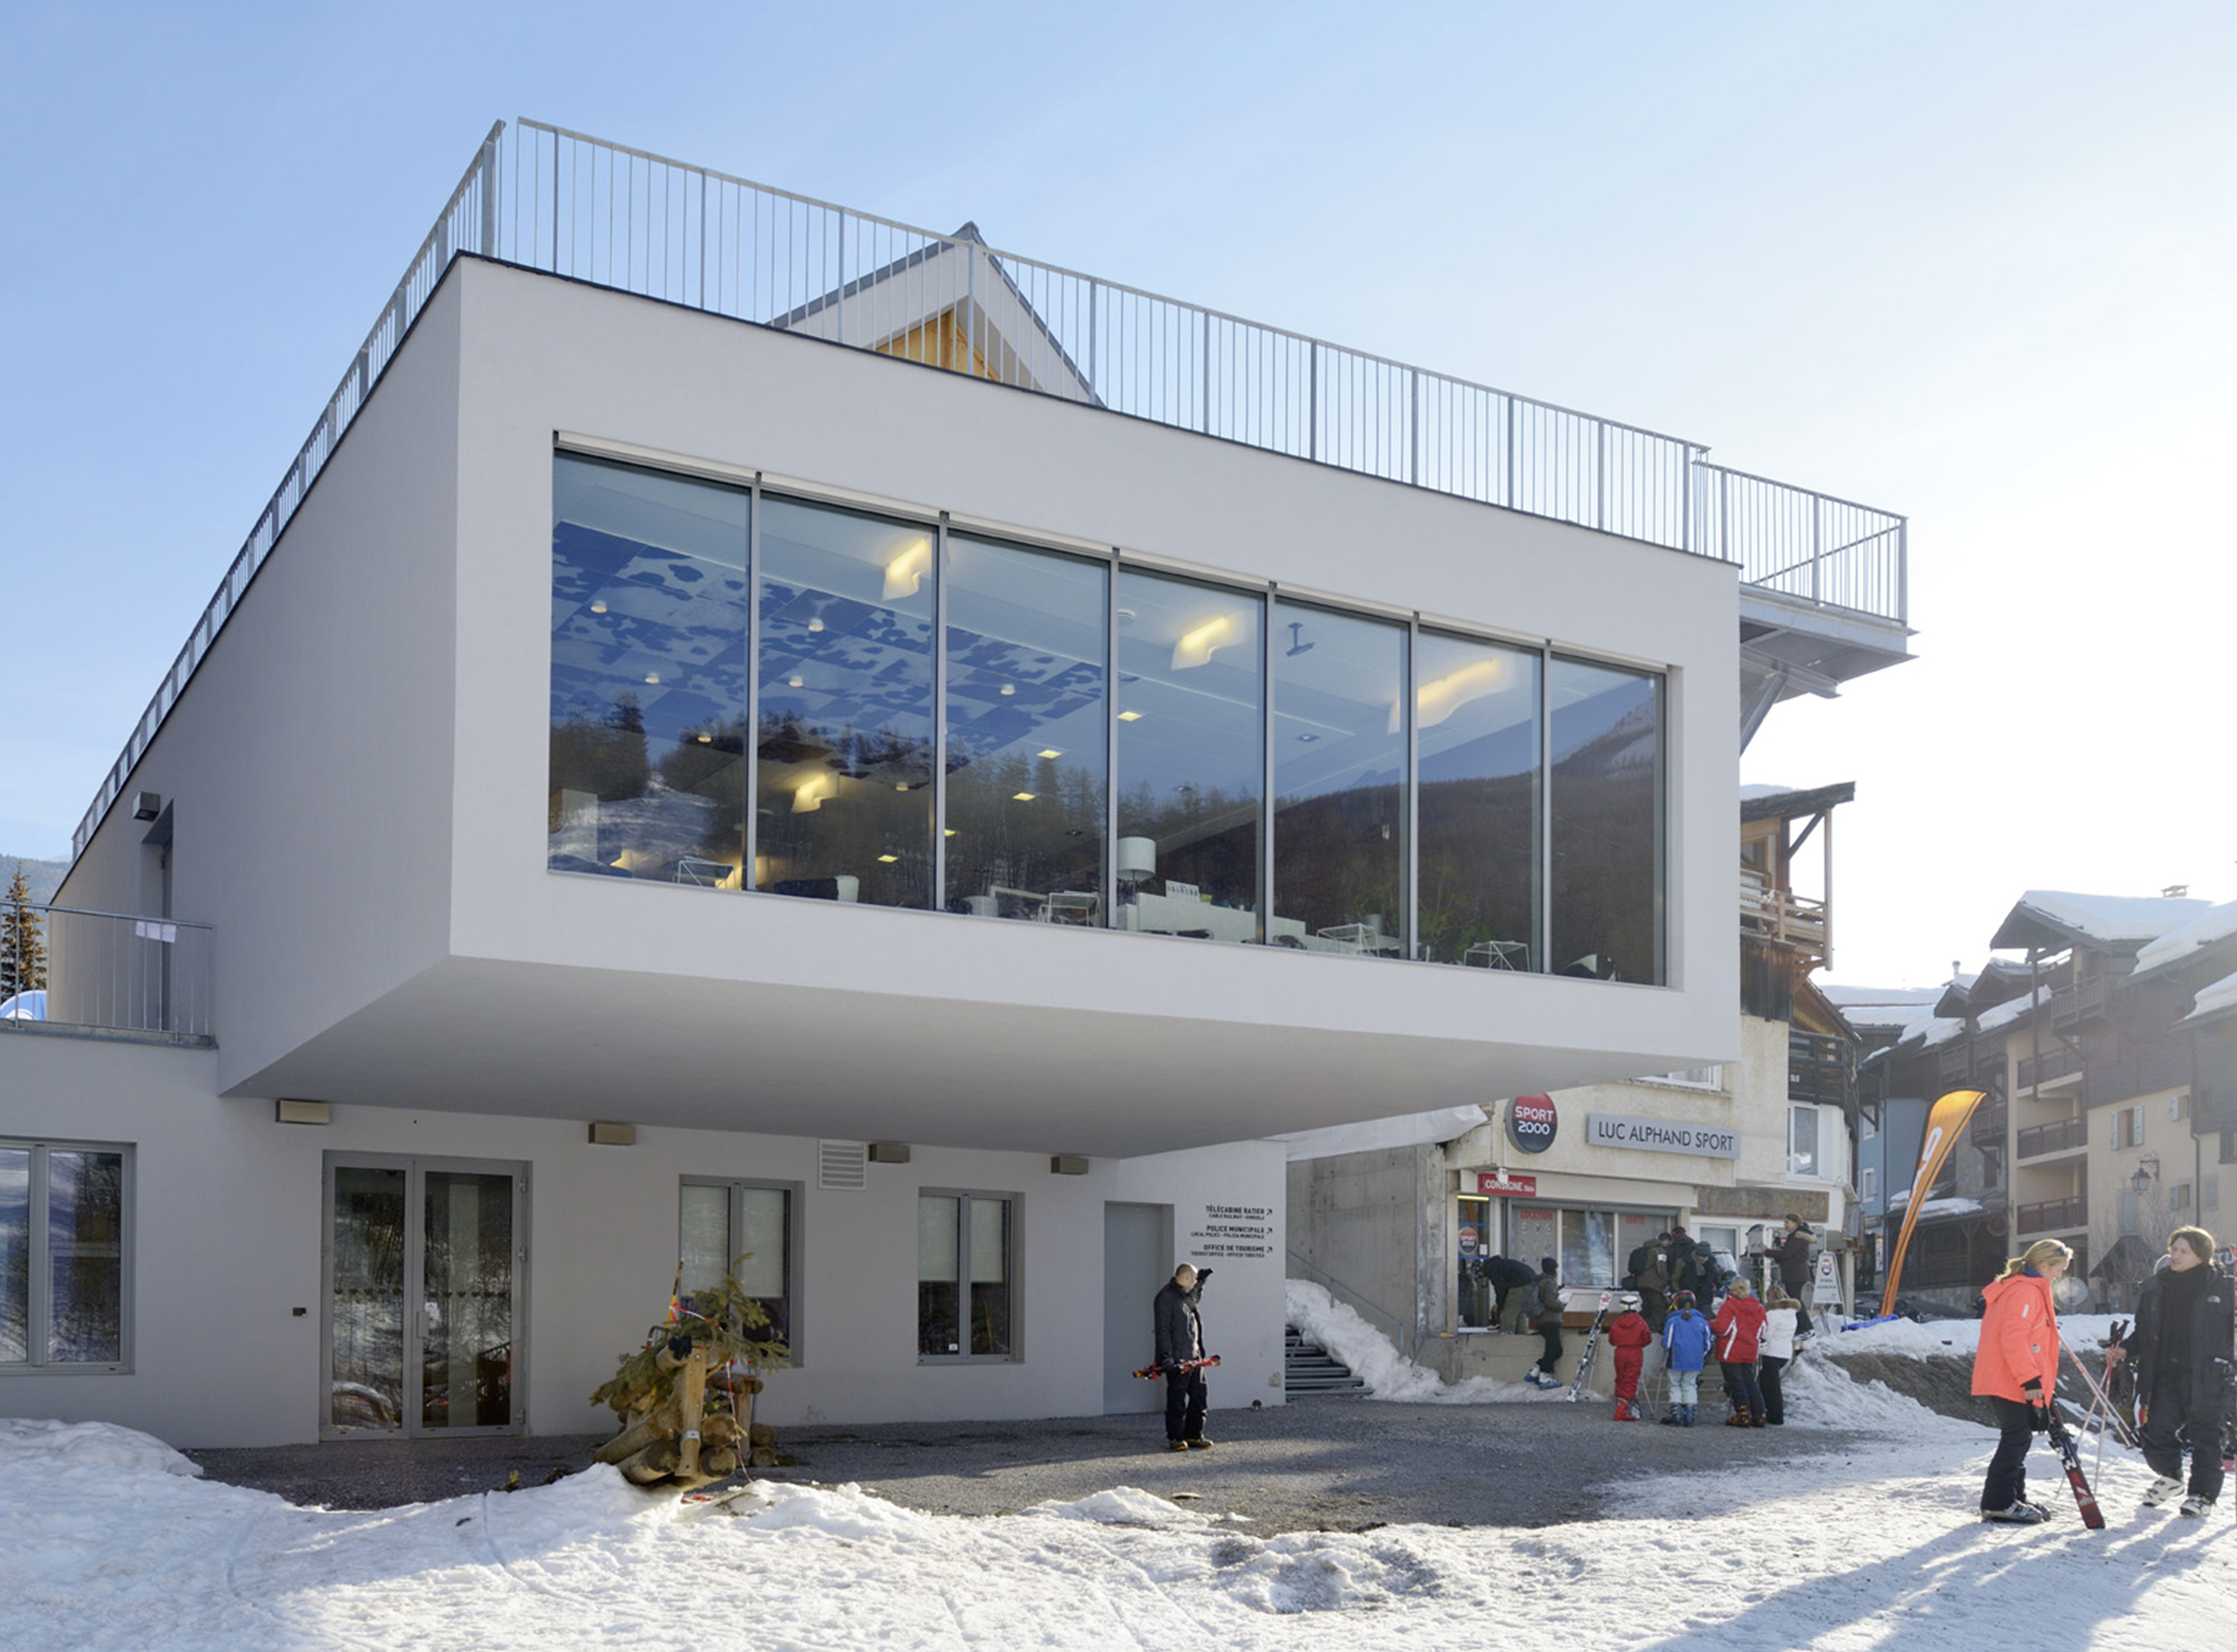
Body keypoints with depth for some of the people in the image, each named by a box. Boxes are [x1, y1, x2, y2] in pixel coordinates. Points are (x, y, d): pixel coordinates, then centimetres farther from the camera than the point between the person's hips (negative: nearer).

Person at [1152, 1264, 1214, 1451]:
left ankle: (1193, 1435, 20)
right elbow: (1163, 1330, -17)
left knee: (1200, 1396, 10)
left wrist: (1201, 1281, 34)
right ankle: (1175, 1439, 5)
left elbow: (1196, 1298, 46)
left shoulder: (1186, 1297, 17)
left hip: (1194, 1358, 9)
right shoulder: (1166, 1297, -11)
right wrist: (1167, 1358, -22)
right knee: (1177, 1400, -3)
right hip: (1177, 1360, -9)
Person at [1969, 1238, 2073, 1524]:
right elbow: (2013, 1339, -24)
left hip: (2003, 1381, 11)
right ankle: (1998, 1503, -4)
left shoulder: (2024, 1290, 20)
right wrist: (2031, 1379, -23)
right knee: (2016, 1438, -7)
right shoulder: (2025, 1292, -15)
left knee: (2018, 1438, 16)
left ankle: (2014, 1498, 23)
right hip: (2009, 1382, -11)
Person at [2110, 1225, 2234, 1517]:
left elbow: (2231, 1328, 1)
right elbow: (2144, 1331, 16)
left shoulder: (2222, 1287, -3)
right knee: (2157, 1433, 5)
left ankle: (2203, 1495, 16)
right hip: (2165, 1376, 4)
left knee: (2204, 1437, 2)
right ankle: (2170, 1478, 31)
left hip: (2206, 1378, -4)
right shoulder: (2155, 1287, 8)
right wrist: (2126, 1350, 2)